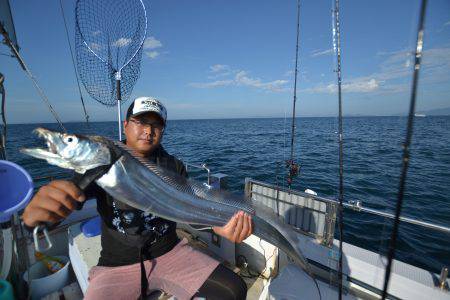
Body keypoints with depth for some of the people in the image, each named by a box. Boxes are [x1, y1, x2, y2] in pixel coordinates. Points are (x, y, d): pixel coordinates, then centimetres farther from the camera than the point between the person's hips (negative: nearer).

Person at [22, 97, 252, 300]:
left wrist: (220, 226, -29)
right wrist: (34, 212, -40)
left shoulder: (174, 167, -3)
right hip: (117, 265, 0)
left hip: (170, 252, 1)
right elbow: (70, 196, -17)